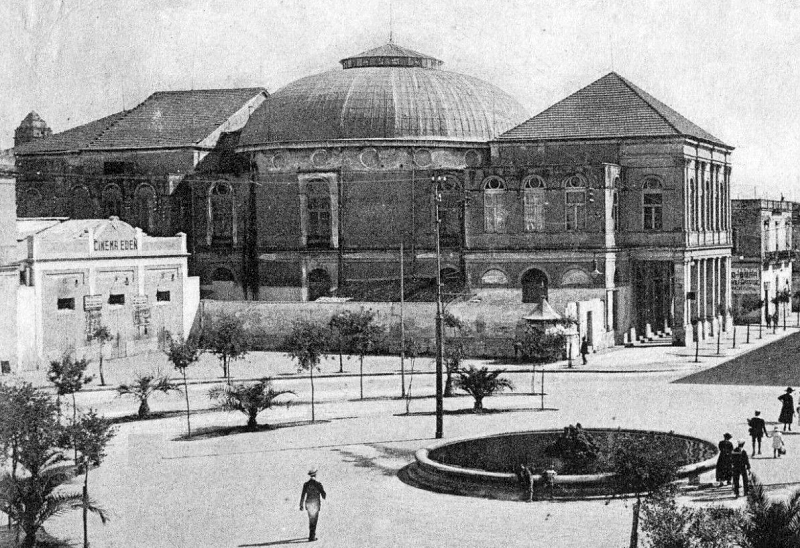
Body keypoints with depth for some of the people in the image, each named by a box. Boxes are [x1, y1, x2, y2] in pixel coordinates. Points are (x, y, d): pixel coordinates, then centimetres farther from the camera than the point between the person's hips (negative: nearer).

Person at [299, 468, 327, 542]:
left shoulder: (306, 484, -1)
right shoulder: (318, 484, -11)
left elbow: (302, 495, -2)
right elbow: (323, 494, -6)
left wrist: (301, 505, 2)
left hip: (308, 504, 4)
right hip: (316, 504, -4)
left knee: (311, 519, 22)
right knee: (313, 521, -2)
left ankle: (313, 534, 32)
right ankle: (311, 537, -8)